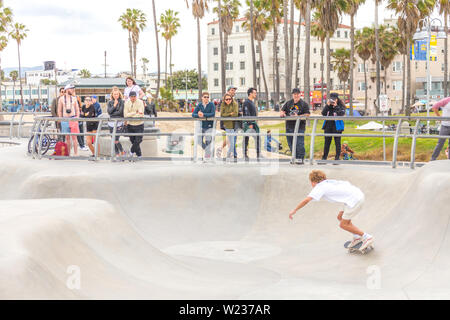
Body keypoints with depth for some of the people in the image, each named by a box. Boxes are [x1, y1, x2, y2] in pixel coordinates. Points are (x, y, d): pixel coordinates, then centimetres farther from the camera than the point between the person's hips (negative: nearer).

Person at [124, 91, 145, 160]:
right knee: (133, 141, 8)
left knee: (138, 140, -6)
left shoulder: (140, 102, -9)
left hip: (139, 125, -3)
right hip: (130, 125, 3)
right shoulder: (127, 103, -1)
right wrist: (135, 113, -18)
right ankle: (139, 155, 23)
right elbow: (125, 115, -11)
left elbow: (140, 115, -18)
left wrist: (130, 115, -15)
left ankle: (132, 151, 22)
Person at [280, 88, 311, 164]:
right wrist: (282, 113, -8)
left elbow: (307, 114, -6)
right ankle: (295, 157, 17)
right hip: (289, 126, 5)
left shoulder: (304, 104, 1)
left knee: (299, 143, -10)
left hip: (299, 127, -5)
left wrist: (298, 116, -18)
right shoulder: (288, 103, 15)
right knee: (291, 143, 7)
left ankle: (301, 158, -4)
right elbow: (282, 111, 17)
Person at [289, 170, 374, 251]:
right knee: (340, 217, 20)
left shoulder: (319, 188, -3)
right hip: (358, 194, 9)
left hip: (355, 200, -9)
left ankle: (367, 237, 3)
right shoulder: (329, 182, 19)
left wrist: (294, 210, -8)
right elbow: (347, 183, 23)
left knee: (343, 224, 1)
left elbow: (307, 199, -13)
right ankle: (357, 237, 26)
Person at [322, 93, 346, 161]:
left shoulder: (341, 106, 0)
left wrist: (336, 106, -17)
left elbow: (342, 113, -17)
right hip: (328, 125, 4)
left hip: (337, 126, -4)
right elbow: (323, 113, 0)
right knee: (327, 142, 9)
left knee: (337, 142, -1)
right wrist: (327, 105, -8)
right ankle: (324, 157, 16)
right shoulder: (328, 106, 11)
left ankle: (337, 157, 4)